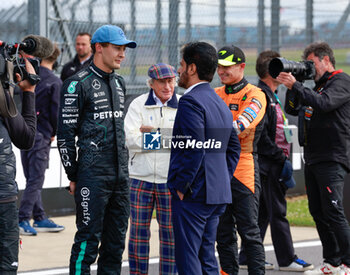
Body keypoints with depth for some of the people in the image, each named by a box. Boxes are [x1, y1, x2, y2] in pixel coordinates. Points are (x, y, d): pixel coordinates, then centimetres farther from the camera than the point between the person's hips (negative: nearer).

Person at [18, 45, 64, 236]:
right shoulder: (54, 83, -11)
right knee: (35, 179, -2)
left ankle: (40, 218, 18)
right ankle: (22, 220, -6)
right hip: (41, 135, -6)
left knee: (33, 178, 12)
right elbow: (56, 112, -11)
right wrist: (53, 133, 5)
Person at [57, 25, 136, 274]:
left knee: (116, 239, 9)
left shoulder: (119, 83, 15)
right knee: (88, 238, -7)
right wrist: (73, 176, -8)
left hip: (121, 175, 7)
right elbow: (65, 133, -8)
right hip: (93, 176, -7)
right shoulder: (79, 84, -7)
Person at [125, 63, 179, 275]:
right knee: (138, 229, 5)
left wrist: (154, 131, -13)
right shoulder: (138, 104, 3)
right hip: (141, 177, 1)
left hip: (171, 178, 0)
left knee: (170, 231, 4)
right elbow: (131, 139, -9)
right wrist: (166, 138, -12)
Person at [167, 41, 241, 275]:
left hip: (193, 194, -9)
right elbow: (234, 147, 21)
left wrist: (181, 186, -15)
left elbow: (195, 149, -21)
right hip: (218, 194, 9)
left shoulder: (191, 101, -14)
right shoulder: (220, 103, 16)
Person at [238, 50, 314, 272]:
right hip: (270, 164, -10)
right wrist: (281, 158, -17)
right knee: (277, 211, -4)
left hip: (276, 162, 10)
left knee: (263, 211, 12)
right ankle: (287, 259, 0)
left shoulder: (272, 96, 18)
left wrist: (283, 156, 14)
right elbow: (261, 136, -20)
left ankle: (247, 257, 17)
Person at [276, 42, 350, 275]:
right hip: (313, 158, 9)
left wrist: (295, 85, -22)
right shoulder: (318, 84, 21)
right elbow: (293, 108, 19)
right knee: (318, 212, 9)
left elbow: (323, 103, -22)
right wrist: (292, 84, 5)